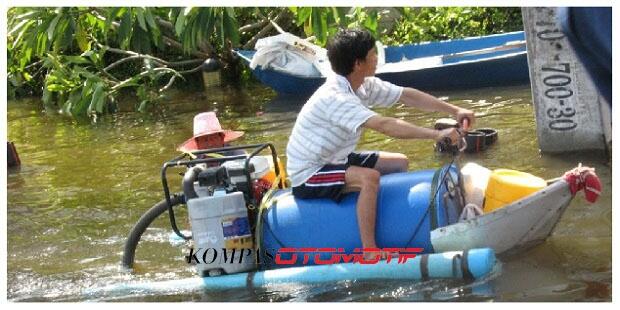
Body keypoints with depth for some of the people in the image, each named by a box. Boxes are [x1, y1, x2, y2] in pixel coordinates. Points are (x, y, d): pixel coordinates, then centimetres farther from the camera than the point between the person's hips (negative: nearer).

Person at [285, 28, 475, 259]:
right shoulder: (334, 97, -30)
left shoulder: (364, 85, -2)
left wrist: (453, 111, -4)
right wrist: (436, 134, -41)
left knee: (399, 163, 8)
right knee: (369, 178, -32)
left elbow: (407, 95, 3)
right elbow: (385, 126, -39)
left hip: (335, 160, 10)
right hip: (308, 177, -10)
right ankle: (370, 252, -26)